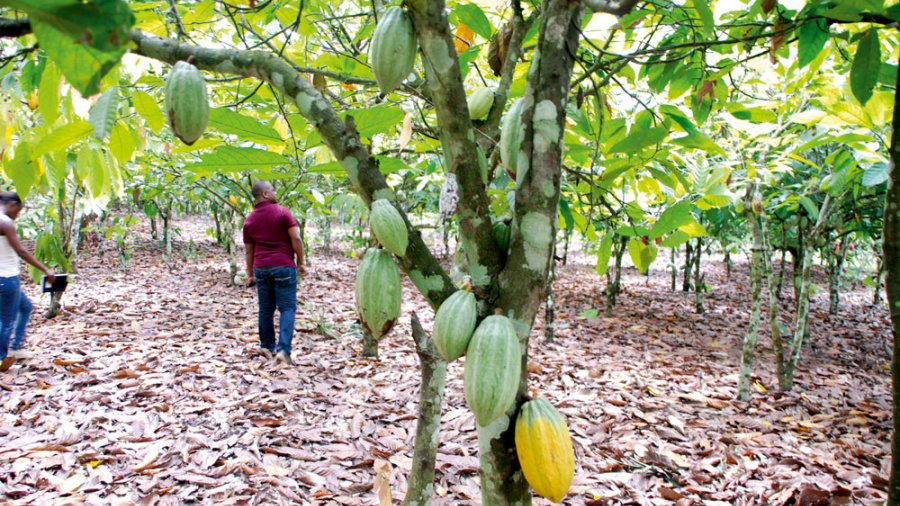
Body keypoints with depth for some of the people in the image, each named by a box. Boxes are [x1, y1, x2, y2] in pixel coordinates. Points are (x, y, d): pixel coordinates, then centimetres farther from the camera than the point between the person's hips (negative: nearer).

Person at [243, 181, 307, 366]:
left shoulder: (249, 220, 10)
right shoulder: (282, 212, -4)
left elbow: (249, 251, 13)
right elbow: (296, 239, -10)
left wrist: (250, 274, 19)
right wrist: (301, 262, -1)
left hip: (261, 268, 5)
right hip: (284, 267, -5)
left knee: (266, 309, 13)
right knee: (287, 308, -3)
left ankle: (267, 347, 20)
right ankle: (283, 348, -14)